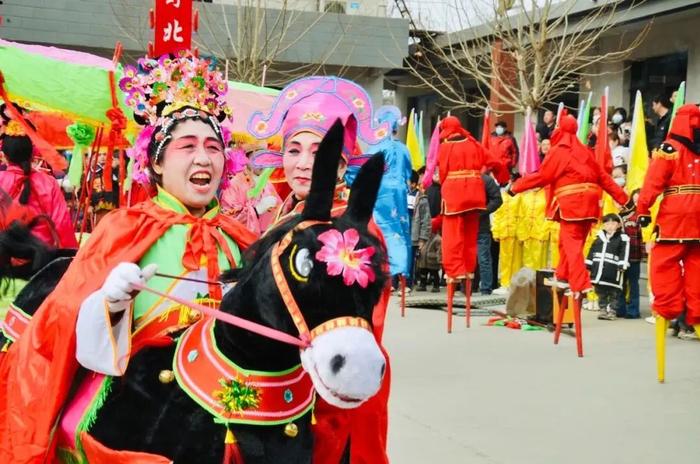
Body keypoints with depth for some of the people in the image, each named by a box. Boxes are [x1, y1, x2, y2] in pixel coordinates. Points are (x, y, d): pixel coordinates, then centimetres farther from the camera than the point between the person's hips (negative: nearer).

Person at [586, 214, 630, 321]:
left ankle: (612, 310, 8)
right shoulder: (599, 237, 13)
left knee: (613, 292, 1)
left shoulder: (622, 239, -2)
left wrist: (621, 266, -17)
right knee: (600, 291, 11)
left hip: (613, 272, -5)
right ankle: (603, 309, 21)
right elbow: (591, 252, 17)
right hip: (598, 271, 5)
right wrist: (588, 265, 13)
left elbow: (624, 254, -8)